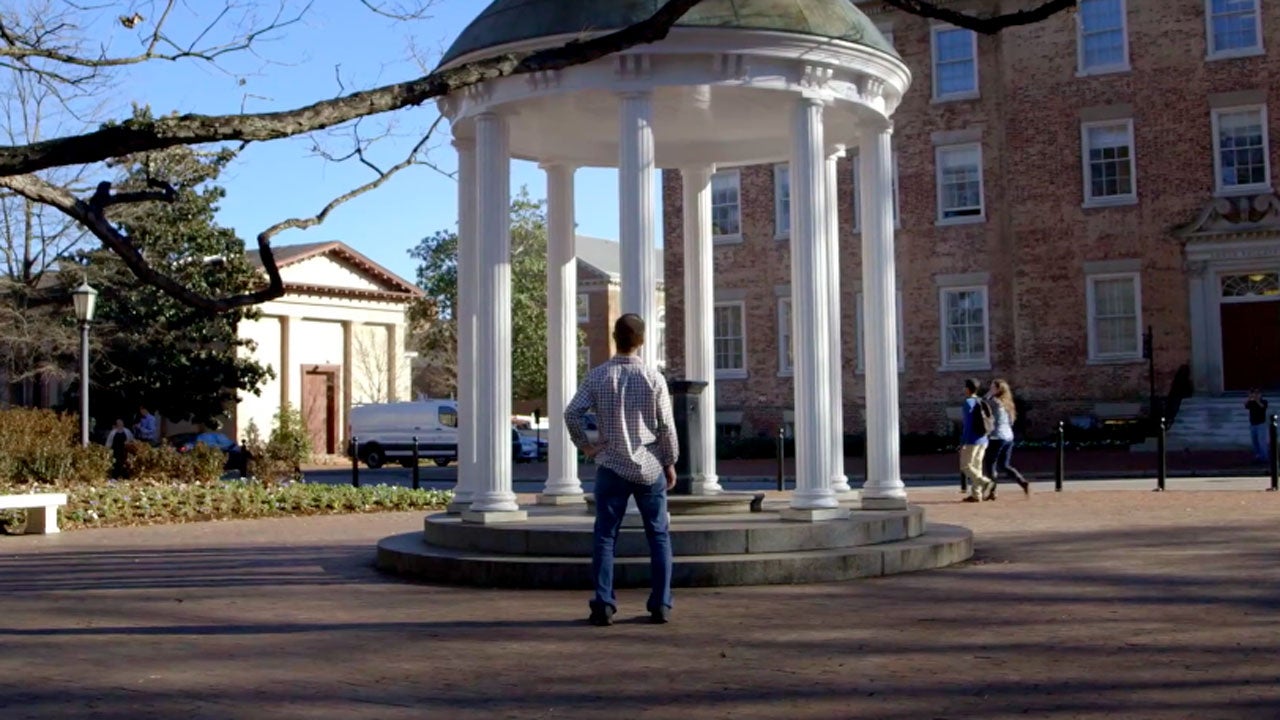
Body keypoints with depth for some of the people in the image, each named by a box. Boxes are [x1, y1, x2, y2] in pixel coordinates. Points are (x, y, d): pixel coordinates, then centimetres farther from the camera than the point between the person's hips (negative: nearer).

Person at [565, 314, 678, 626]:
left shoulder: (598, 376, -2)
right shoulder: (654, 378, -4)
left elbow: (572, 413, -11)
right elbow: (666, 426, -3)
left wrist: (586, 446, 1)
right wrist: (670, 462, 7)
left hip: (612, 467, 0)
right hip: (649, 467, 0)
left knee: (605, 536, 5)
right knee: (658, 536, 9)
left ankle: (603, 605, 1)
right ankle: (661, 605, 9)